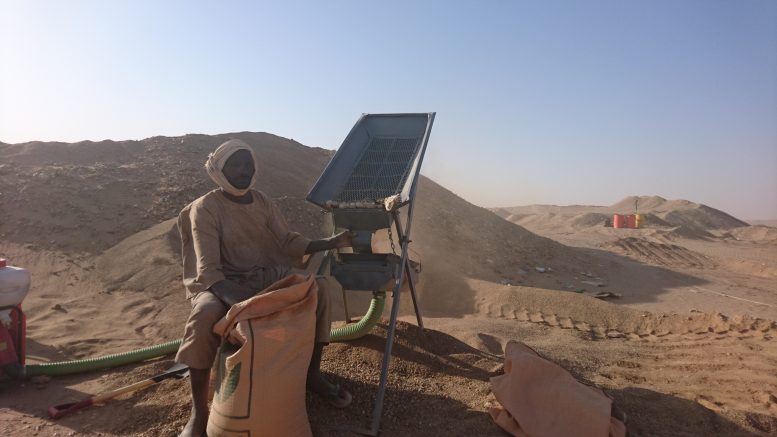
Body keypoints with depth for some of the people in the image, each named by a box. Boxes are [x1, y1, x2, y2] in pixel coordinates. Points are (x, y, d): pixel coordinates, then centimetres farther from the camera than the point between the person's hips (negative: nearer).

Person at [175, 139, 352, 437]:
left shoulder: (263, 202, 5)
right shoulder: (205, 208, -12)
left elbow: (289, 242, 3)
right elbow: (208, 270, -21)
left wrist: (331, 242, -13)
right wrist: (239, 301, -39)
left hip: (266, 278, 5)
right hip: (221, 285, -5)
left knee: (318, 287, -15)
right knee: (205, 315, -38)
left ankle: (312, 374, -2)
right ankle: (198, 412, -20)